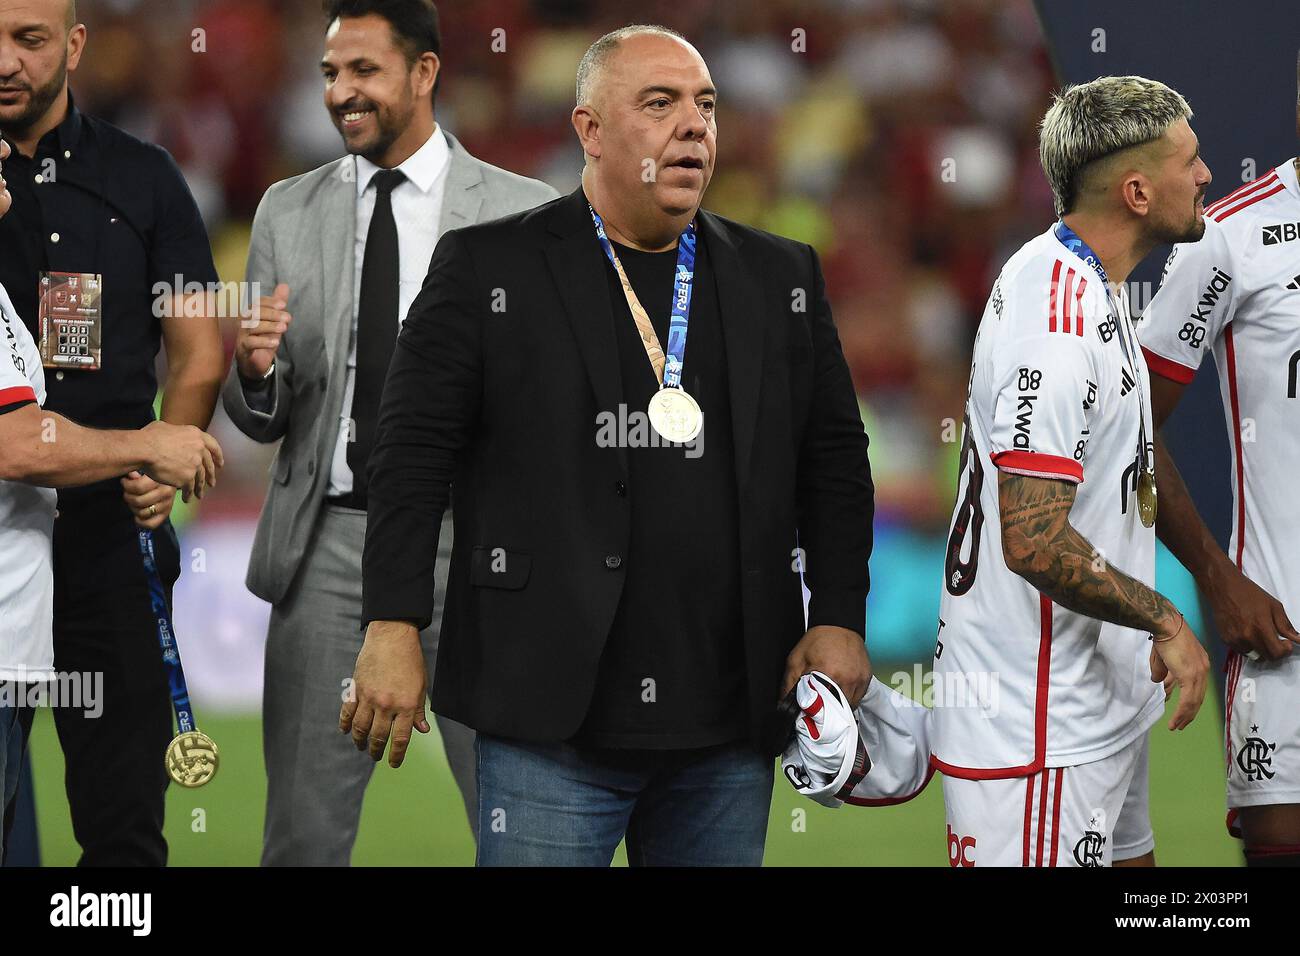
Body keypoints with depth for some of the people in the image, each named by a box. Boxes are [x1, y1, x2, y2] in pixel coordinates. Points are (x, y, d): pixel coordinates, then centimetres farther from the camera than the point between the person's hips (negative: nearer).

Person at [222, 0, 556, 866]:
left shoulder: (524, 212, 0)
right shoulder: (288, 213, 10)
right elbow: (261, 420, 12)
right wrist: (255, 371, -10)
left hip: (473, 543, -2)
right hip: (328, 543, 3)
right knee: (305, 831, 4)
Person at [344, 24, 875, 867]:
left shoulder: (781, 277, 13)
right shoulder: (487, 268, 1)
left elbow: (834, 458, 14)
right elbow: (415, 453, -2)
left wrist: (840, 619, 4)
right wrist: (394, 631, -9)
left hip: (732, 730, 4)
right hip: (551, 722, -4)